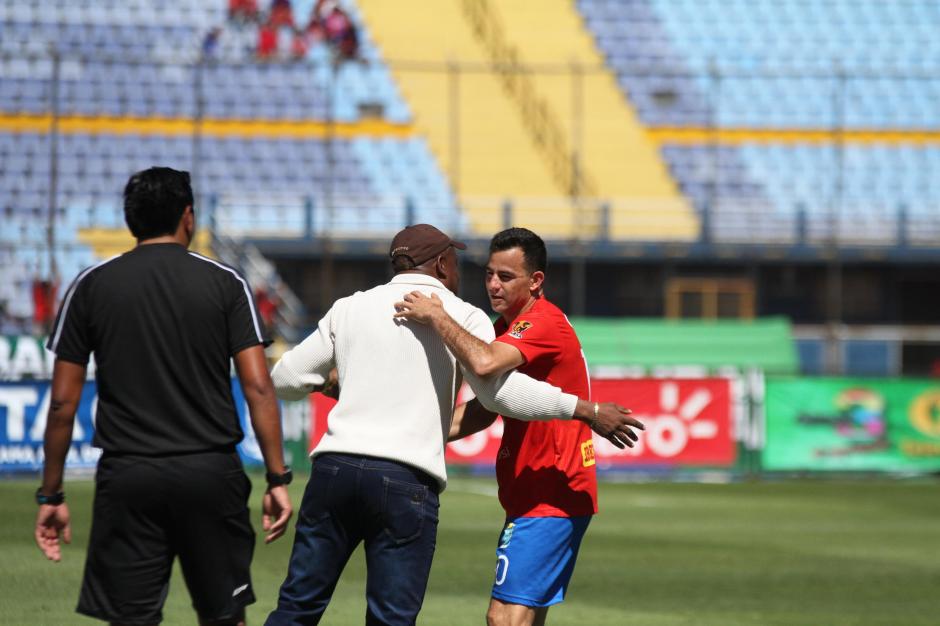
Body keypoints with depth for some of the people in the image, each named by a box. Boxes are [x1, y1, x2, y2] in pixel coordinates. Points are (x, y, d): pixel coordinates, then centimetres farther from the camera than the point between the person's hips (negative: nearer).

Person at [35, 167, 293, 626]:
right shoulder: (224, 283, 3)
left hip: (126, 476, 0)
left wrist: (50, 495, 9)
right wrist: (278, 479, -1)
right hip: (211, 472, 0)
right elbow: (258, 387, -4)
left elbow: (63, 402, 3)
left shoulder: (91, 286, 4)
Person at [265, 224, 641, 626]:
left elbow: (285, 379, 16)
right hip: (407, 481, -3)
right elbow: (503, 391, -8)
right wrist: (588, 412, -2)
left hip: (334, 468, 3)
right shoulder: (464, 317, 4)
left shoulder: (349, 308, 15)